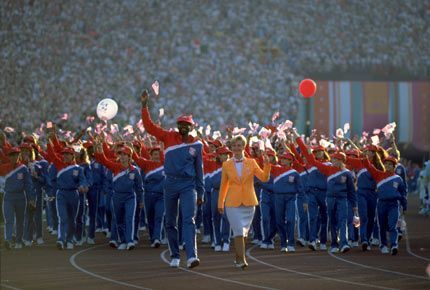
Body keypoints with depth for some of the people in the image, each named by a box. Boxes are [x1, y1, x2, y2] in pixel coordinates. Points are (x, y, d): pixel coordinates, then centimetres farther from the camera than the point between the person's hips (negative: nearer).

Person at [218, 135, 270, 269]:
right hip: (233, 203, -2)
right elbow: (223, 185, 9)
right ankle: (241, 260, -10)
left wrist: (267, 165, -18)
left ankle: (238, 258, 27)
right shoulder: (226, 165, 3)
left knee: (242, 232, 11)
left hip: (249, 203, 2)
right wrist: (220, 204, 11)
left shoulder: (251, 163, 4)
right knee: (239, 231, -12)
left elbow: (264, 178, -3)